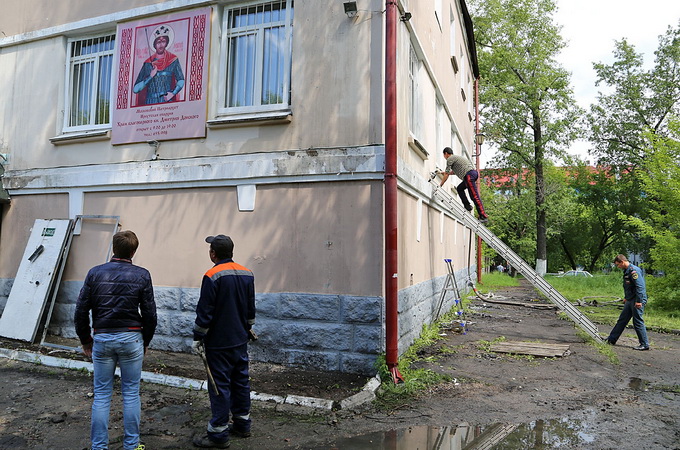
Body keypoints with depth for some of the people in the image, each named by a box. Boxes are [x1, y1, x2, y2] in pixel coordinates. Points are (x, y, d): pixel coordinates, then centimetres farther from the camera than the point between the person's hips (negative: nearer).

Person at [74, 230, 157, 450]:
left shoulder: (95, 273, -2)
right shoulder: (141, 275, -6)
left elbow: (81, 310, 0)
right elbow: (149, 313, -4)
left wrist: (85, 340, 13)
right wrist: (145, 341, 10)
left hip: (102, 339, 1)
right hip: (131, 338, -1)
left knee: (101, 395, 11)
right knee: (131, 394, 9)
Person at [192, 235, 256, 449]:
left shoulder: (213, 276, -16)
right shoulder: (247, 274, 4)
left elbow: (204, 311, -15)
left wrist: (198, 337, -5)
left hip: (219, 343, -7)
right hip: (241, 341, 7)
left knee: (220, 386, 1)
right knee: (241, 381, 16)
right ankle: (242, 424, 29)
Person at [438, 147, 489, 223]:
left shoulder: (450, 159, 5)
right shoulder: (456, 157, 33)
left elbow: (446, 175, 4)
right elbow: (453, 171, 47)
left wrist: (440, 185, 15)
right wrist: (443, 172, 57)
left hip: (469, 175, -10)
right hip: (474, 173, 10)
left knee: (474, 196, -13)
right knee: (459, 188, 24)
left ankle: (483, 216, -18)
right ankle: (467, 206, 10)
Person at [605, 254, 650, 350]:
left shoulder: (634, 270, -17)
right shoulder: (626, 271, 13)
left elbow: (640, 286, -22)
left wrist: (639, 301, -24)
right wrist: (626, 298, 27)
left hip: (637, 301, -10)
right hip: (630, 301, 10)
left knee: (638, 322, -2)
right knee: (622, 320, 12)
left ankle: (645, 344, 9)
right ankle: (611, 340, 18)